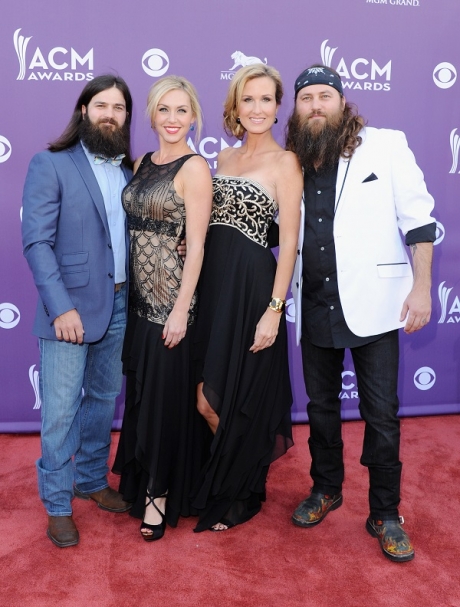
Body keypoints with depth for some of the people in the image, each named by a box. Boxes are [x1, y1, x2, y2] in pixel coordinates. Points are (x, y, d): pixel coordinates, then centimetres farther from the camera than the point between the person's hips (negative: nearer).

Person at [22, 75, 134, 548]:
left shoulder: (128, 170, 11)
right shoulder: (50, 165, -5)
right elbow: (36, 242, -11)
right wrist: (62, 307, -18)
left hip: (119, 304, 6)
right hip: (71, 307, -5)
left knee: (104, 399, 17)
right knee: (61, 411, 2)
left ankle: (92, 481, 35)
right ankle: (57, 505, 19)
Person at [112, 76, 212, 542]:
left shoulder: (194, 168, -10)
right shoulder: (142, 164, 11)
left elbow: (196, 244, -14)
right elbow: (136, 228, 13)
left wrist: (181, 310, -17)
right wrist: (127, 291, 9)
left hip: (171, 299, -7)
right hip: (139, 296, 7)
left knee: (166, 394, 4)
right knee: (139, 390, 16)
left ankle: (161, 493, 22)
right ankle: (140, 478, 36)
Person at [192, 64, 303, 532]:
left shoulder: (284, 162, -5)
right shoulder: (225, 157, 15)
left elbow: (289, 242, -10)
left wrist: (274, 310, -16)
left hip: (250, 284, -6)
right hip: (211, 281, 6)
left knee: (239, 398, 5)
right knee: (206, 399, 10)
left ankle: (238, 496, 28)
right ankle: (219, 479, 36)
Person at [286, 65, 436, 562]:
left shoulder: (386, 147, -3)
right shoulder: (292, 163, 7)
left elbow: (417, 219, -4)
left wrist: (422, 286, -10)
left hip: (372, 303, -3)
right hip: (314, 307, 4)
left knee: (381, 413, 2)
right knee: (320, 405, 16)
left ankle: (384, 515, 19)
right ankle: (326, 489, 36)